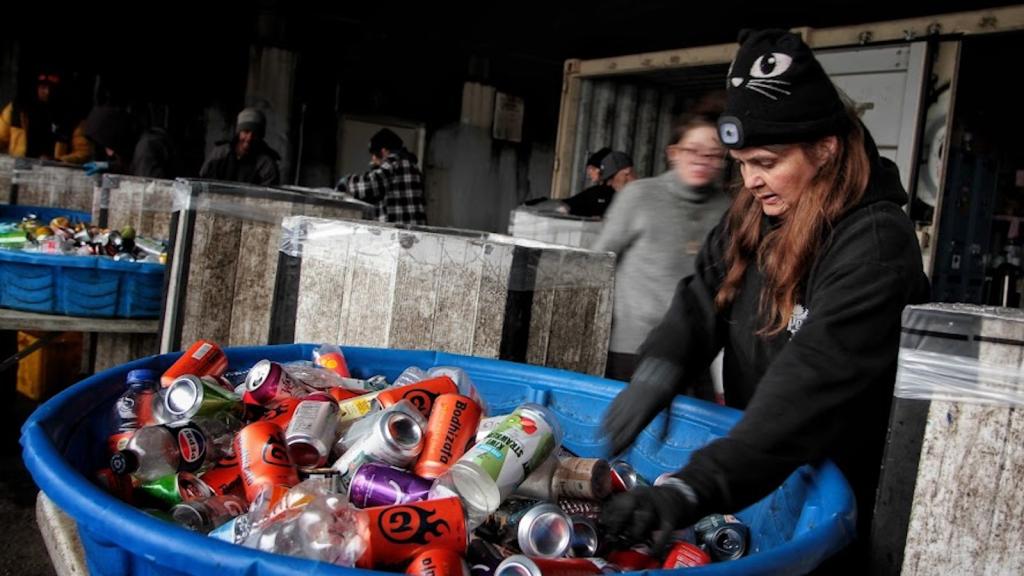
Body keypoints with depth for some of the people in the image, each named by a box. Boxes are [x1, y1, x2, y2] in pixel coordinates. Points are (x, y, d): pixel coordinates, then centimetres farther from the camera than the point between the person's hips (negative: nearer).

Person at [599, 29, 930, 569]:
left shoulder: (875, 244, -25)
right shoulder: (751, 217, 0)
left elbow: (815, 379, -35)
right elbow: (702, 299, -6)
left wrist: (697, 487, -44)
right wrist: (659, 370, -28)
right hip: (750, 466, 6)